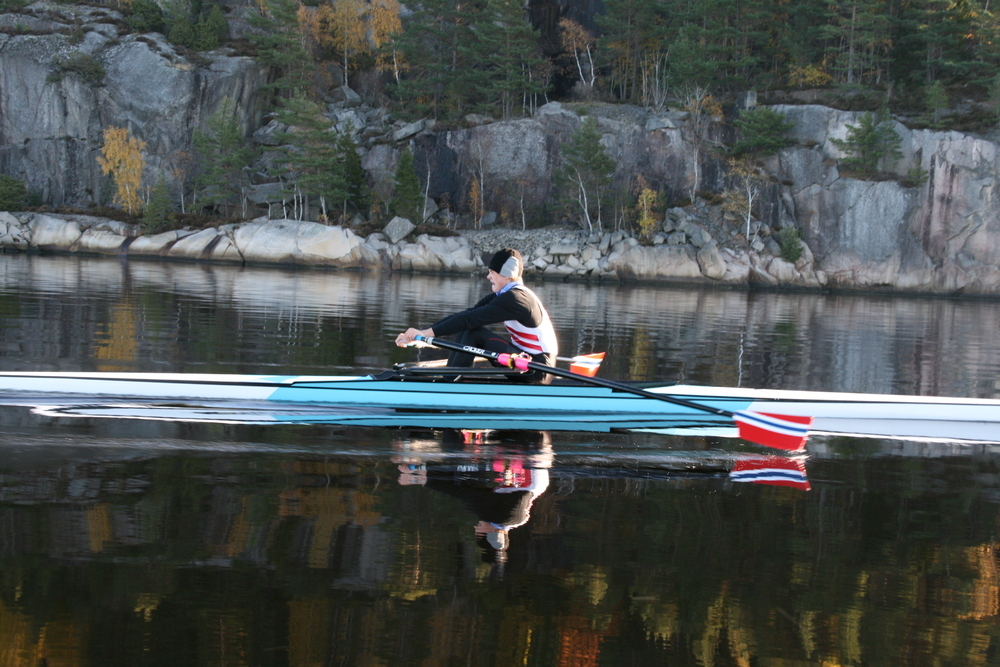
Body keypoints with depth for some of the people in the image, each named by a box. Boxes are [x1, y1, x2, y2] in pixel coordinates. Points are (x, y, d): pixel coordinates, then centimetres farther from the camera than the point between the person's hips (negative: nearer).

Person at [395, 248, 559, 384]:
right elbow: (465, 315, 2)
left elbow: (470, 319, -24)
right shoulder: (500, 297, 10)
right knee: (465, 330, 1)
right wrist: (420, 334, -6)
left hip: (538, 372, -9)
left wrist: (428, 332, -24)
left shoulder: (514, 298, -19)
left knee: (473, 333, -17)